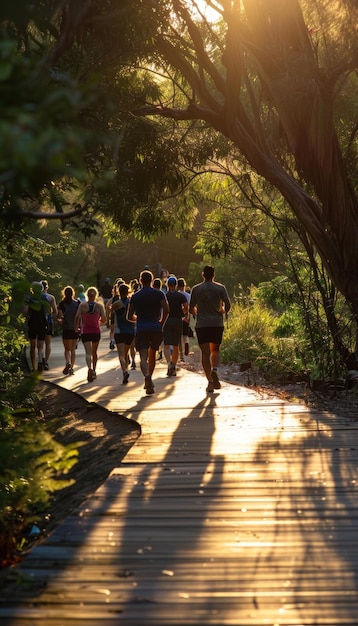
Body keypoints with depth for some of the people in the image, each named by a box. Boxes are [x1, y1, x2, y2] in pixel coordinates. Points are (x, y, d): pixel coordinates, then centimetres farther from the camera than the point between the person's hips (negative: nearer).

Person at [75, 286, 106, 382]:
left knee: (88, 352, -8)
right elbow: (104, 320, -3)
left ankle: (90, 368, -32)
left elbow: (77, 317, -12)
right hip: (96, 331, 2)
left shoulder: (82, 305, -4)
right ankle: (94, 371, 26)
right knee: (94, 352, 18)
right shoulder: (99, 306, -2)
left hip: (85, 331, -2)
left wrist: (76, 327, 3)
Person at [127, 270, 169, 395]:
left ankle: (147, 376, -36)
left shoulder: (135, 296, 7)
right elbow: (166, 310, -11)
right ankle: (148, 382, 25)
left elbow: (130, 316, 7)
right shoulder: (159, 294, 4)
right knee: (152, 354, 20)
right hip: (156, 329, 1)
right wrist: (161, 323, 3)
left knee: (143, 357, -8)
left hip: (141, 330, -1)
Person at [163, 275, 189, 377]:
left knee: (166, 345, -6)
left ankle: (169, 362, -32)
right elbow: (186, 307, -8)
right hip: (178, 321, 2)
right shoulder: (181, 295, 2)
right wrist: (185, 314, 11)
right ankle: (173, 369, 16)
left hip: (167, 321, -2)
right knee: (176, 346, 12)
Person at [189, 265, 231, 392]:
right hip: (217, 323, 1)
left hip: (201, 324, -1)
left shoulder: (196, 289, 2)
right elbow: (228, 304, -5)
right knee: (215, 350, 16)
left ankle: (210, 381, -9)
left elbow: (191, 309, 5)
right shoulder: (220, 288, 1)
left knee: (205, 353, 0)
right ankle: (214, 370, -11)